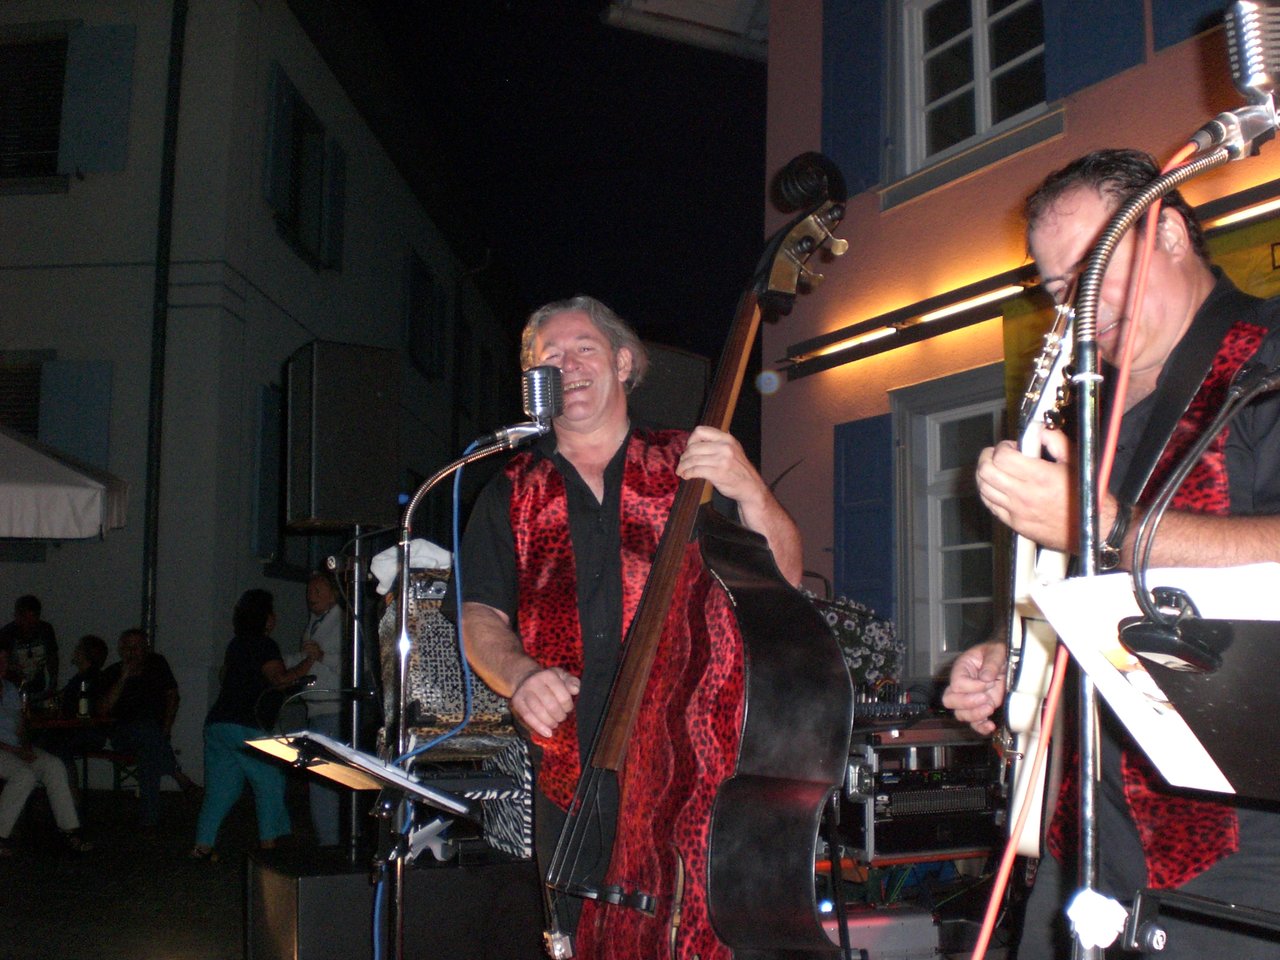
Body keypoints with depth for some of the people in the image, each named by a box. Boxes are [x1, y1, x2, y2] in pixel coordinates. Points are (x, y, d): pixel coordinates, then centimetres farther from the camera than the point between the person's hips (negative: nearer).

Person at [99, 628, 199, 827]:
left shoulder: (157, 664, 9)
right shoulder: (112, 673, 3)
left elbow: (172, 696, 11)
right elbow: (102, 710, -8)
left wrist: (166, 726, -3)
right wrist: (123, 679, -15)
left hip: (155, 730, 1)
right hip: (122, 734, -1)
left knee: (150, 751, -33)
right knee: (148, 731, -36)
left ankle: (148, 819, -32)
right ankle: (178, 775, -29)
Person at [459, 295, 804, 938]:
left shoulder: (690, 466, 6)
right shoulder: (512, 493, 12)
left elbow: (784, 581, 0)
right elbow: (478, 615, 6)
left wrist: (749, 492, -19)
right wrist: (519, 675, -15)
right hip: (570, 786, 2)